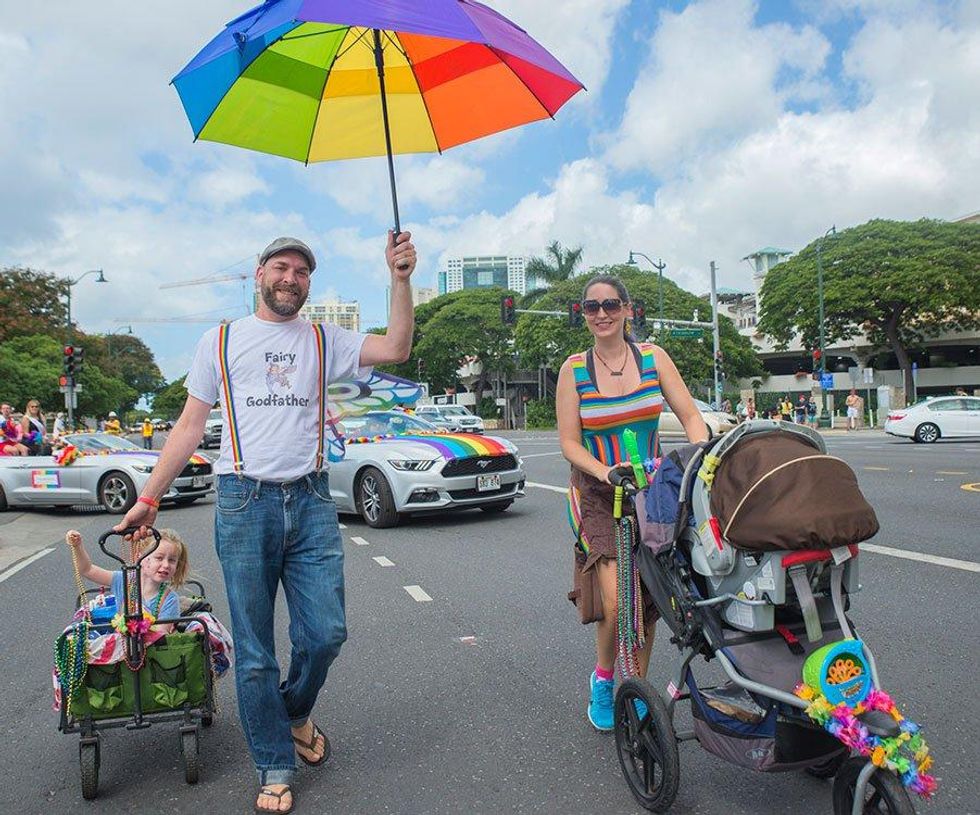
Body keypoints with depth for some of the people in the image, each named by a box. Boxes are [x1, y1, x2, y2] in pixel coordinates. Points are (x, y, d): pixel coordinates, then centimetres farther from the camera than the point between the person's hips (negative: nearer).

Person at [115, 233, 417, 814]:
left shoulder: (325, 341, 12)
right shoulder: (221, 341, 10)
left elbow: (396, 349, -3)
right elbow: (189, 427, 9)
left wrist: (401, 278, -12)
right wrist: (150, 497, 5)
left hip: (312, 503, 1)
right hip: (245, 504, -1)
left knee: (326, 634, 1)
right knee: (255, 653, 4)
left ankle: (295, 712, 34)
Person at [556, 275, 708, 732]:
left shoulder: (653, 358, 1)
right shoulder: (574, 369, -4)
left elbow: (691, 417, -1)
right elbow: (569, 443, -5)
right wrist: (604, 472, -22)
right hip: (598, 494, -2)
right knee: (617, 601, -16)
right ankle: (602, 678, 14)